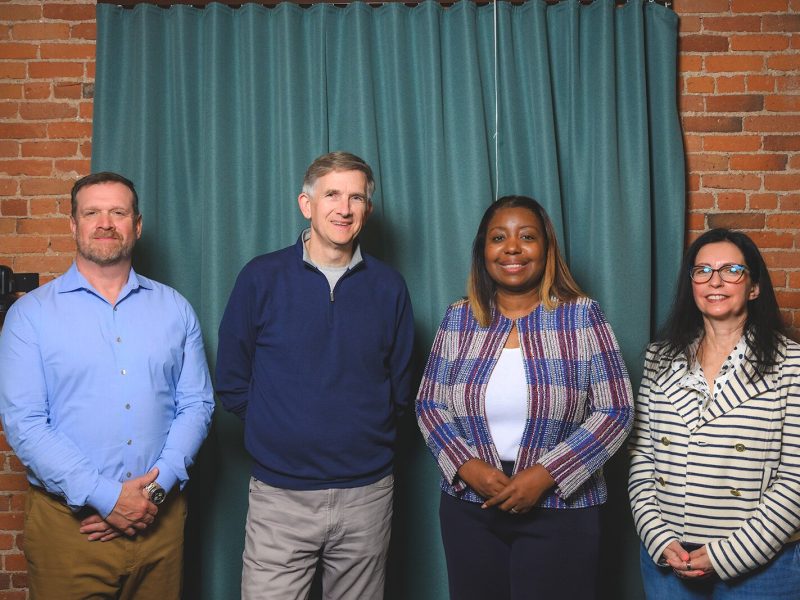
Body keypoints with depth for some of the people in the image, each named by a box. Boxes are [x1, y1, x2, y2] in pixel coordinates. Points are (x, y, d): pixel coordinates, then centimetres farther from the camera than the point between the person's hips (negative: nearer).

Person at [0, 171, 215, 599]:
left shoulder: (174, 308, 7)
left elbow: (197, 404, 3)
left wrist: (157, 486, -11)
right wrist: (106, 497, -15)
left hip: (159, 518, 2)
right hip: (68, 524, -2)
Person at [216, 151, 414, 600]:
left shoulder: (388, 287, 3)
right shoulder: (262, 278, -2)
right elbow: (232, 382, 4)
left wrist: (368, 434, 7)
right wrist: (281, 428, 2)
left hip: (367, 495, 2)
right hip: (279, 497, -2)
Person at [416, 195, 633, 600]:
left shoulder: (581, 315, -4)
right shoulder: (459, 318, 3)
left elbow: (615, 411, -7)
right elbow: (429, 404, 6)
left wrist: (545, 474, -16)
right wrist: (466, 466, -11)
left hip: (560, 509, -2)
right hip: (469, 507, 2)